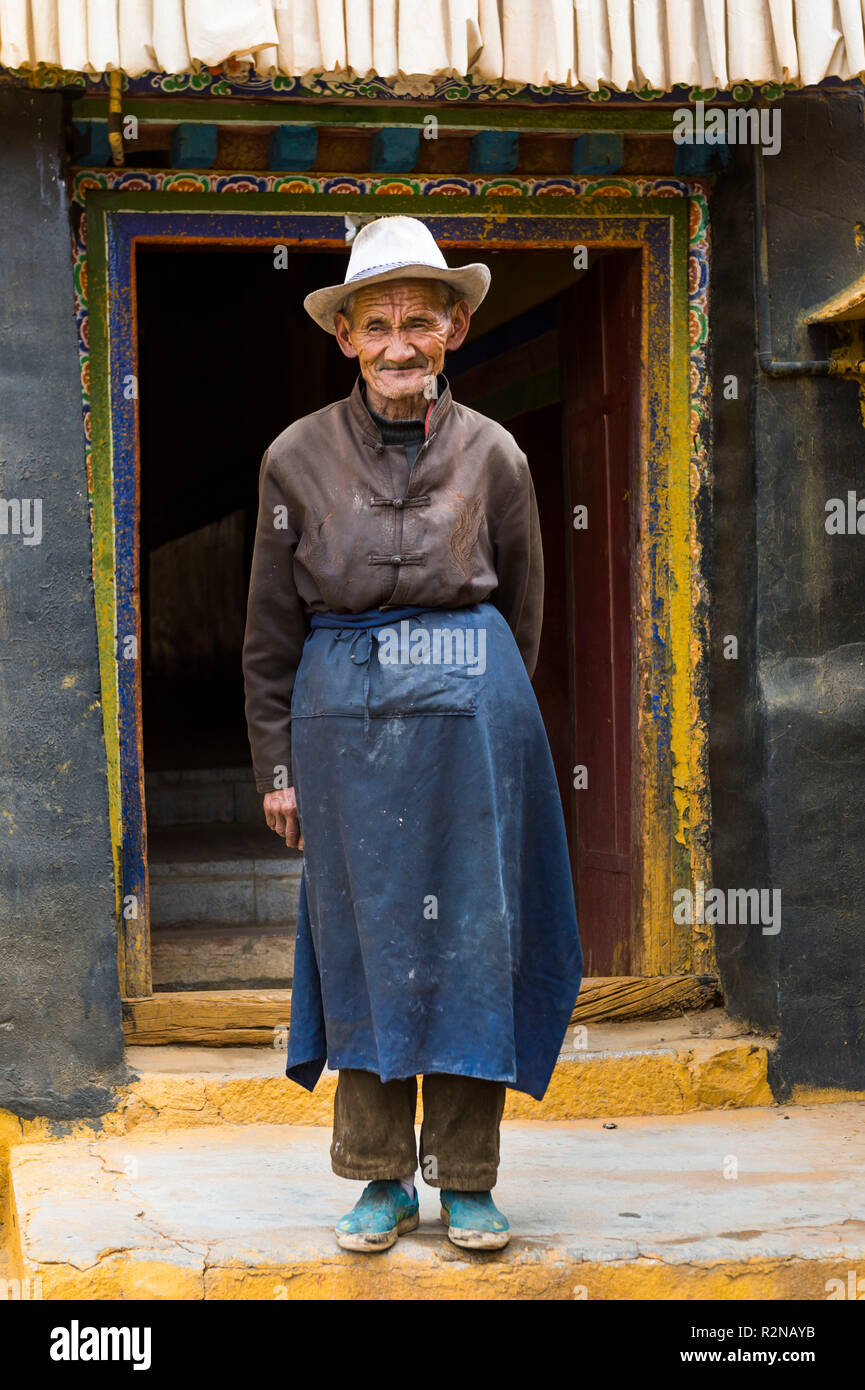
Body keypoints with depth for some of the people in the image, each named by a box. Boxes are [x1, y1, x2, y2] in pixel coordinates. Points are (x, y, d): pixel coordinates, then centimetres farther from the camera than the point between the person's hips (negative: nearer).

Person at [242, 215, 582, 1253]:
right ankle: (381, 1177, 15)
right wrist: (277, 763, 4)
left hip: (472, 714, 0)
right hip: (341, 713, 0)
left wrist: (482, 715, 10)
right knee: (362, 936, 4)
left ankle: (467, 1180, 13)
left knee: (471, 936, 2)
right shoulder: (298, 456, 4)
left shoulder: (493, 455, 5)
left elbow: (522, 613, 12)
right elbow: (271, 628, 6)